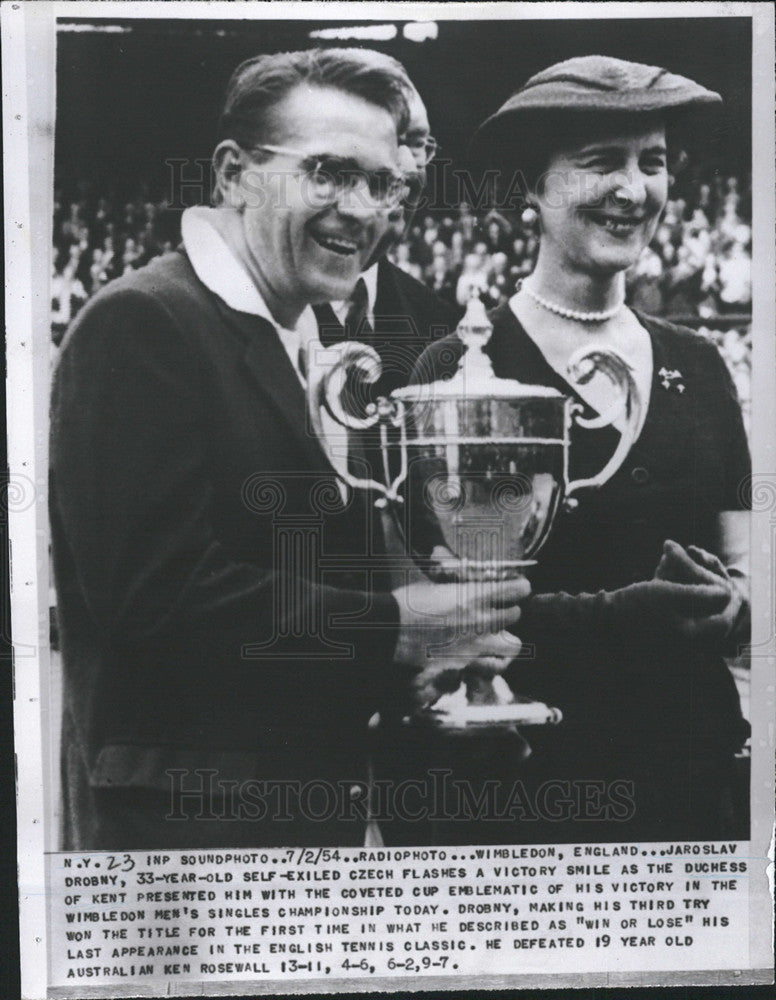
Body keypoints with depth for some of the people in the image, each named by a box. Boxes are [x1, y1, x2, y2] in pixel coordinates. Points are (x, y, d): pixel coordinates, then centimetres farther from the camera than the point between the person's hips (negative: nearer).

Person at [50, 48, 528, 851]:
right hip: (184, 816, -7)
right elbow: (151, 586, -23)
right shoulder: (140, 323, -14)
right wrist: (391, 629, -18)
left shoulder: (308, 348, 11)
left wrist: (419, 664, -4)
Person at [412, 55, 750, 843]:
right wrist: (615, 616, -23)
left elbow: (747, 568, 9)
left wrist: (726, 606, -12)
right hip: (529, 774, -4)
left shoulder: (696, 366, 8)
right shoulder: (459, 370, -9)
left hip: (698, 765, 5)